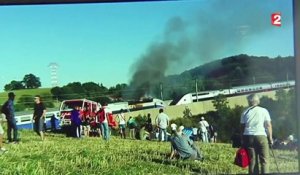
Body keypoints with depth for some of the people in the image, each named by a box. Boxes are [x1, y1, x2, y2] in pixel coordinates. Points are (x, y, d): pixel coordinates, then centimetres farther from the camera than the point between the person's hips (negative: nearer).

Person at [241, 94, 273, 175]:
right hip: (261, 136, -2)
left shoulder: (245, 112, 7)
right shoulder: (263, 111, 3)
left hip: (248, 137, 2)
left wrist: (243, 140, 10)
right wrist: (270, 137, 5)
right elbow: (268, 125, -1)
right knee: (264, 160, 2)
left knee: (252, 160, 6)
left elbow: (243, 127, 6)